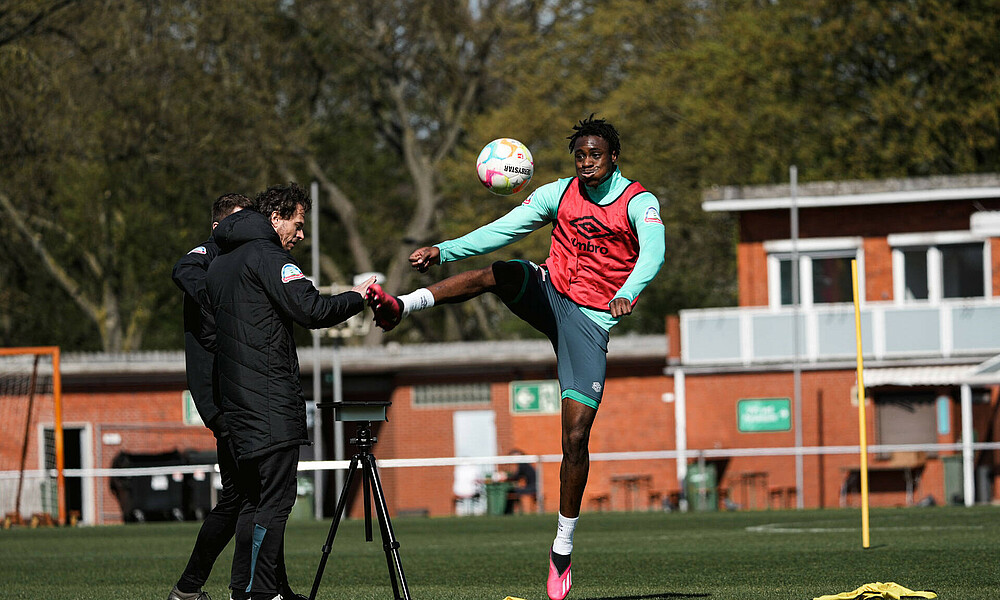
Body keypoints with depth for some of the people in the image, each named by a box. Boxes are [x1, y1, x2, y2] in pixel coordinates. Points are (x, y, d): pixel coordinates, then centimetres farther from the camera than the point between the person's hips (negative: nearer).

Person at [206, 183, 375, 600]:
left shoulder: (220, 263, 21)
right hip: (271, 400, -9)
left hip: (236, 401, 9)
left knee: (255, 498, 12)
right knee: (275, 499, -10)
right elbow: (311, 310, -15)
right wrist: (356, 298, -1)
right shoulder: (267, 256, -8)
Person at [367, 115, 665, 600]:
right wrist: (444, 251, -14)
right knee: (497, 274, -30)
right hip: (547, 292, 3)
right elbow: (502, 231, 0)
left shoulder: (639, 203, -7)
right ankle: (402, 306, -41)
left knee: (576, 435, -8)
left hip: (591, 320, -3)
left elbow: (653, 252, -25)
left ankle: (563, 548, 2)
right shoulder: (559, 194, 5)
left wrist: (628, 292, -47)